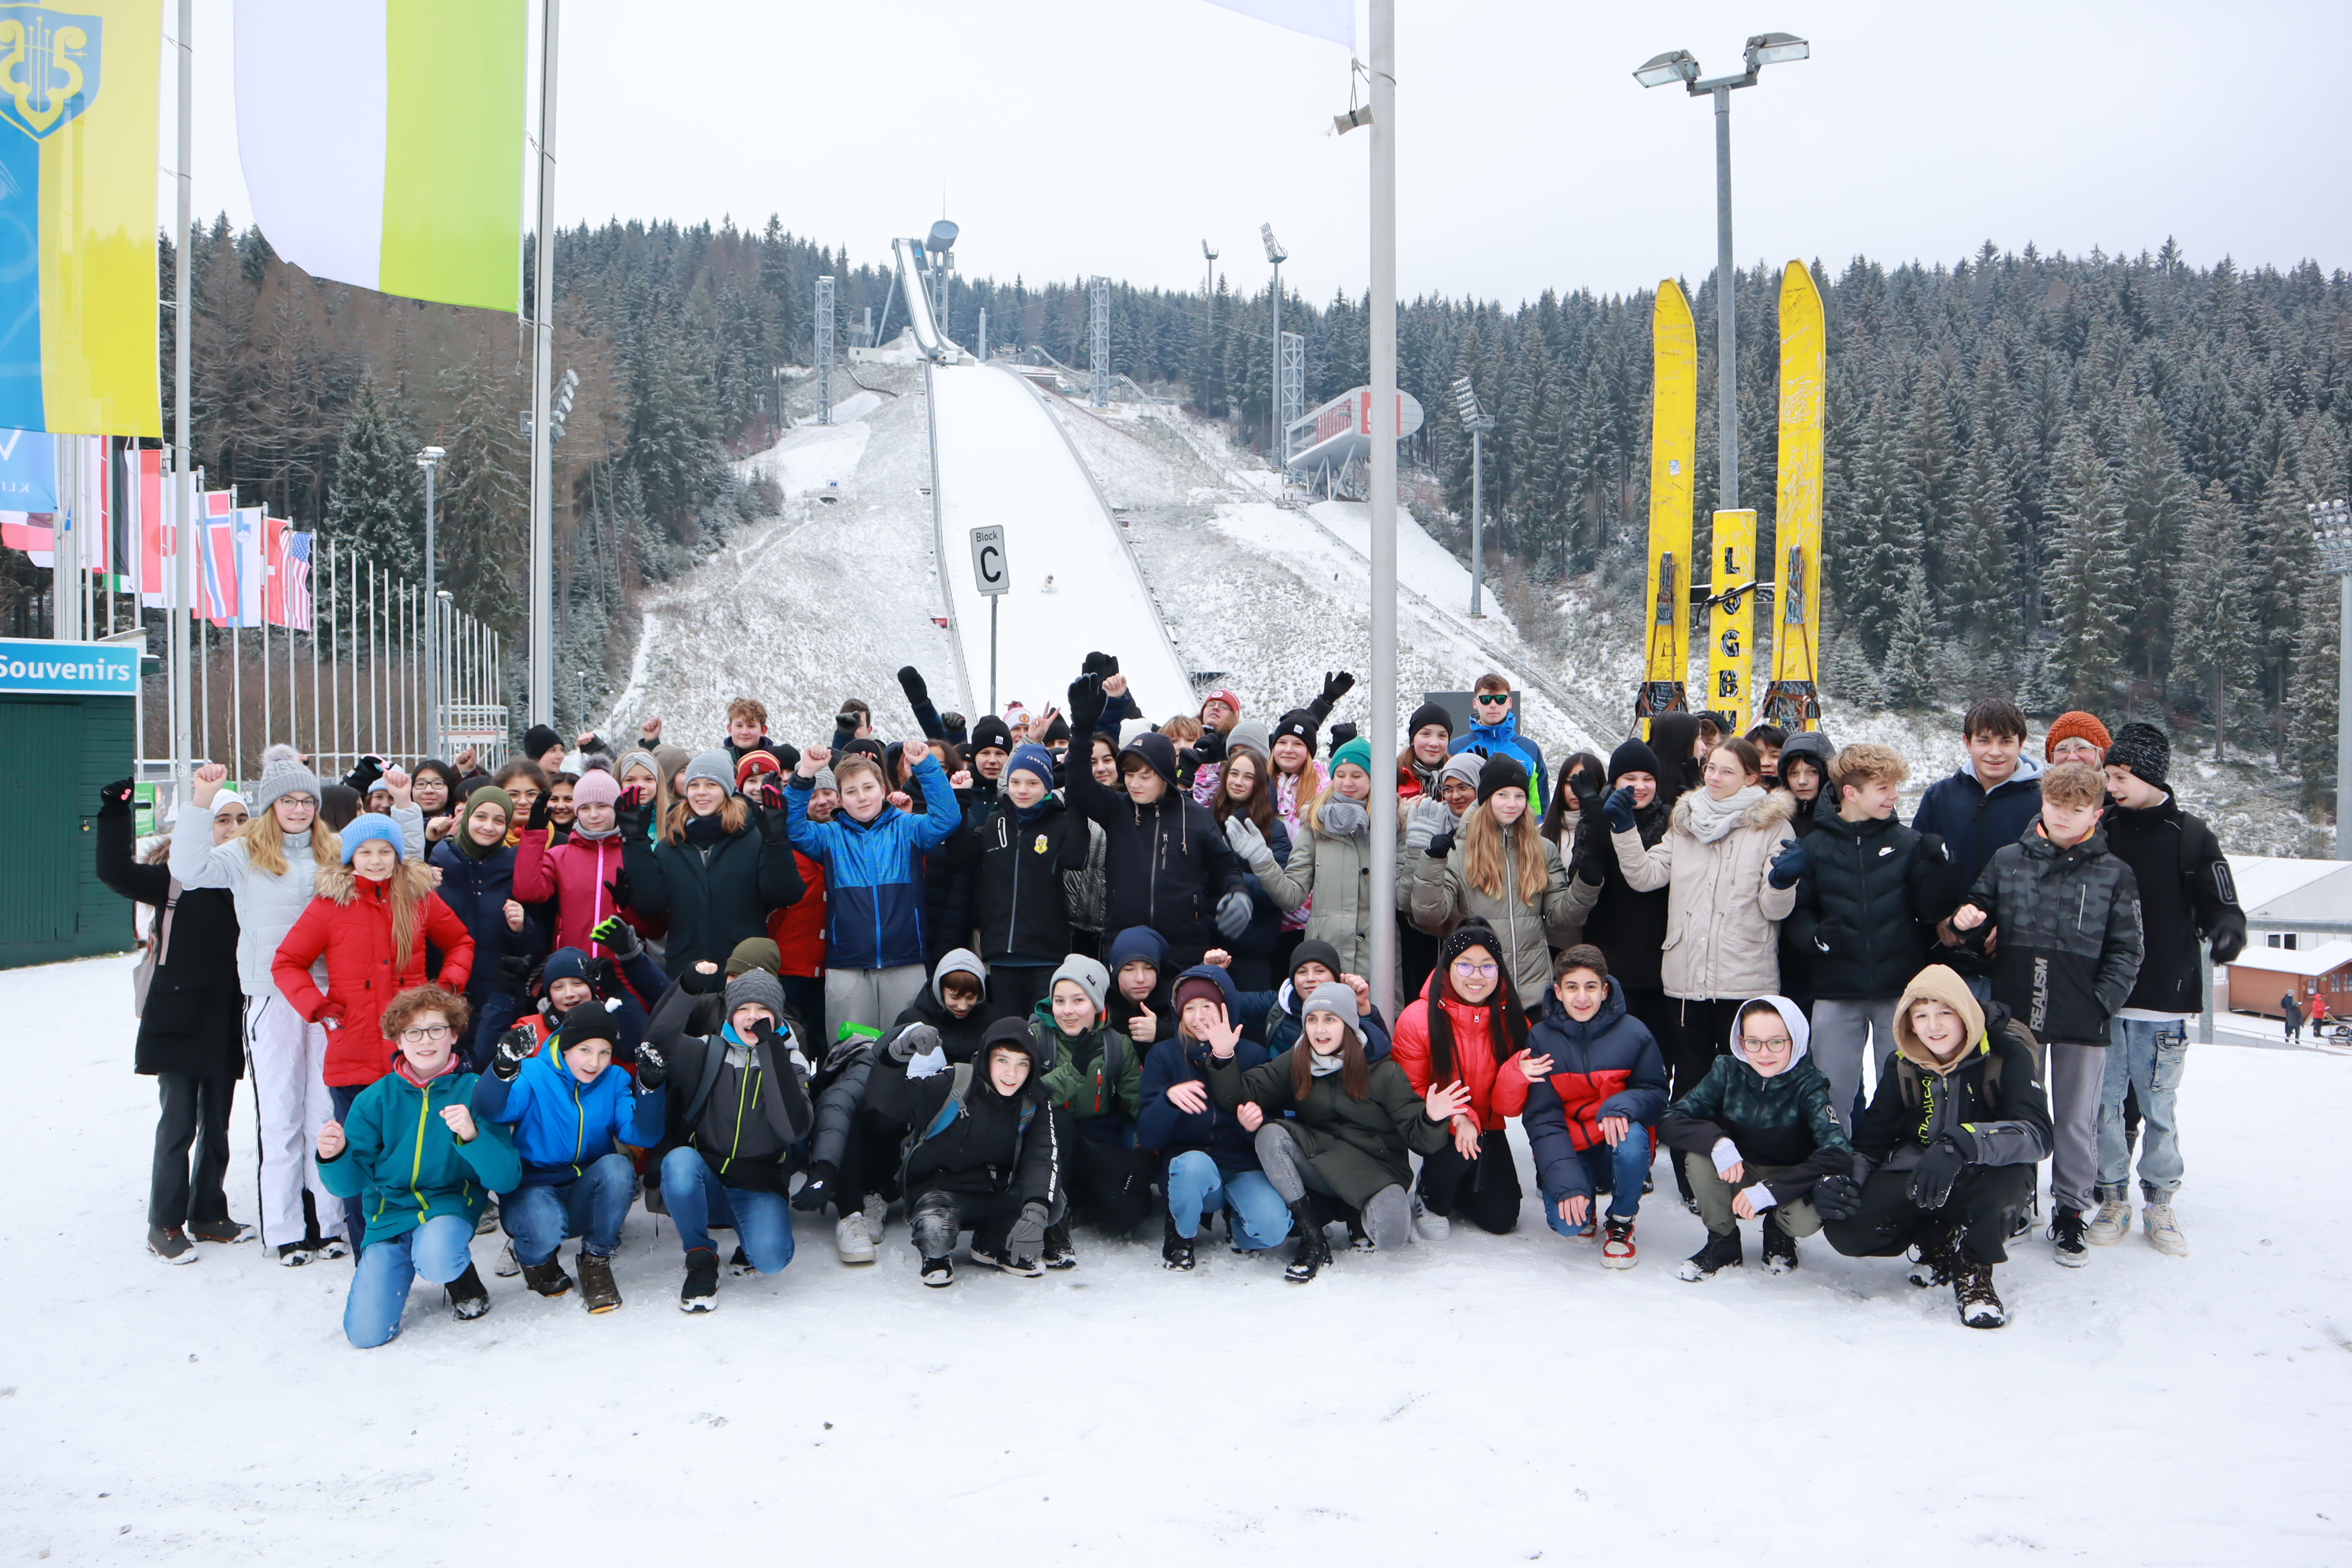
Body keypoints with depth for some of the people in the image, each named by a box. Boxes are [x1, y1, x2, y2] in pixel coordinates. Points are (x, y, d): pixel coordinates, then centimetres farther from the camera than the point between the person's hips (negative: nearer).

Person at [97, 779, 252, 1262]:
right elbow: (115, 873, -16)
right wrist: (115, 814, -22)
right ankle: (165, 1226, 8)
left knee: (216, 1125, 12)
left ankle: (208, 1214, 25)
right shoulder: (174, 879, -3)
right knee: (177, 1125, -4)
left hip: (225, 1023, 4)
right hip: (177, 1020, -4)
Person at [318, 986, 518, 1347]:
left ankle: (464, 1278, 1)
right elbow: (349, 1184, 0)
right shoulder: (374, 1099, 1)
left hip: (450, 1207, -2)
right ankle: (402, 1265, 20)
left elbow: (506, 1180, -14)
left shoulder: (474, 1092, -6)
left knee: (436, 1259, -37)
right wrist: (333, 1158, -22)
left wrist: (473, 1136, -31)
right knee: (366, 1333, -12)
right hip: (389, 1214, 2)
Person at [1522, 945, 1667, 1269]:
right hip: (1568, 1149, 0)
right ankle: (1586, 1206, 17)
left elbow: (1656, 1092, -3)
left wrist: (1622, 1105, -28)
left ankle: (1622, 1222, -5)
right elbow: (1541, 1117, -12)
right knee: (1566, 1223, -24)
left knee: (1632, 1140, -34)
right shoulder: (1541, 1038, -10)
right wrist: (1567, 1182, -24)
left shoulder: (1633, 1032, -10)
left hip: (1617, 1141, 0)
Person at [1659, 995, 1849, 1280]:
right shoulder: (1728, 1072, -14)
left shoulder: (1809, 1085, -19)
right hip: (1736, 1179, 2)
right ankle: (1722, 1243, -5)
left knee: (1806, 1219, -35)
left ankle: (1780, 1235, 4)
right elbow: (1669, 1120, -20)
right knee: (1697, 1152, -28)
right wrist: (1717, 1142, -40)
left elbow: (1840, 1156, -31)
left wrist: (1770, 1190, -39)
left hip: (1789, 1183, -2)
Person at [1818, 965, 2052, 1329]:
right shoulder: (1905, 1066, -3)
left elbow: (2037, 1134, -31)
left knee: (2004, 1175, -39)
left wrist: (1962, 1144, -49)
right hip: (1914, 1182, 4)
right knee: (1845, 1226, -21)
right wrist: (1835, 1179, -19)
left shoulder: (2007, 1054, -16)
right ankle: (1937, 1240, 9)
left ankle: (1973, 1269, -9)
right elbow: (1869, 1141, 3)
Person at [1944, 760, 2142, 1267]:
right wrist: (1965, 921, -11)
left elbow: (2126, 951, 0)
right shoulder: (2007, 861, 4)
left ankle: (2070, 1213, 21)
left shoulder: (2114, 874, 0)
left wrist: (2103, 1001, -11)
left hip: (2082, 1020, -1)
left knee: (2076, 1122, 8)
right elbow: (1979, 912, 13)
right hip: (2015, 1014, 2)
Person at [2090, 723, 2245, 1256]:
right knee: (2102, 1103, 4)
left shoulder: (2192, 837, 1)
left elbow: (2220, 905, 2)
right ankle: (2112, 1199, 16)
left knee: (2159, 1108, 7)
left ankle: (2159, 1202, 20)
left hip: (2163, 1001, -1)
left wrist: (2227, 929, -20)